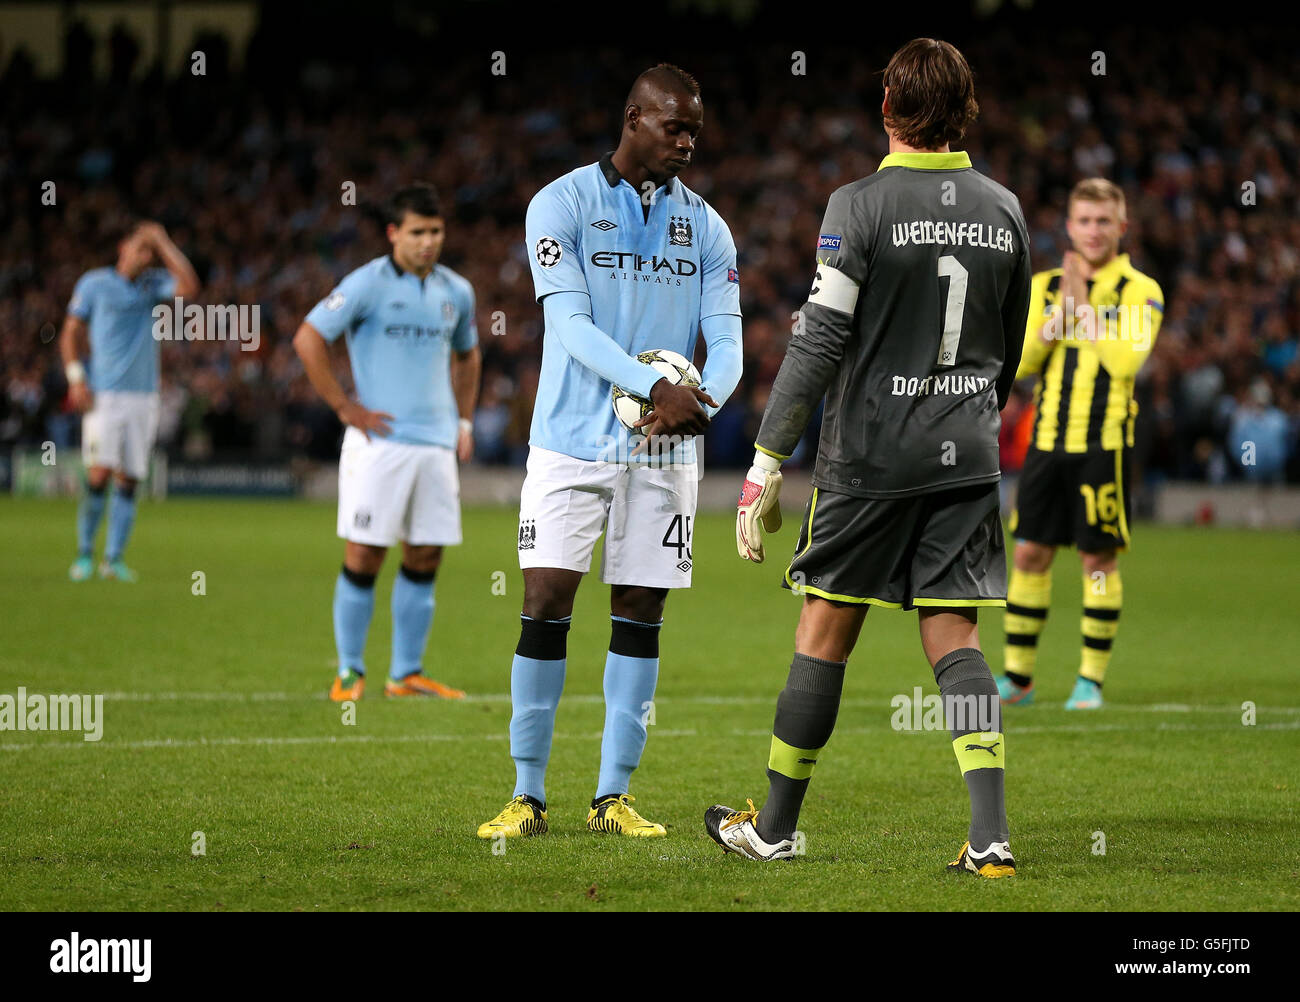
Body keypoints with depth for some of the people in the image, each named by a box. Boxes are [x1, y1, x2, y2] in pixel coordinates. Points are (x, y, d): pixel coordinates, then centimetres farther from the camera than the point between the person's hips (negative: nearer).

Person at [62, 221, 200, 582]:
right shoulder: (94, 284, 2)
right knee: (99, 474, -12)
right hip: (103, 396, -3)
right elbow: (71, 333, 4)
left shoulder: (155, 284, 10)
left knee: (129, 480, 1)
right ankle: (84, 553, -1)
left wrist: (162, 242, -5)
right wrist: (76, 377, -7)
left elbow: (189, 287, -9)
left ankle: (114, 557, 5)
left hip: (143, 395, 3)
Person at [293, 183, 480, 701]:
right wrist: (346, 407, -11)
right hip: (379, 441, -5)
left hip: (436, 445, 5)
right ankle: (349, 673, 4)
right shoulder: (368, 284, -7)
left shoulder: (456, 292, 12)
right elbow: (307, 339, -10)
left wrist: (464, 421, 18)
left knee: (425, 559, 5)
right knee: (363, 556, -4)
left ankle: (406, 674, 12)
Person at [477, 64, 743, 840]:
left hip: (664, 453, 3)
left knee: (641, 615, 3)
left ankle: (614, 795, 10)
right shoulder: (562, 205, -3)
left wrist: (706, 399, -20)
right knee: (546, 606, -5)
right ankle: (528, 796, 1)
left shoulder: (705, 227, 10)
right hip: (572, 444, -3)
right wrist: (656, 387, -26)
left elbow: (726, 338, 3)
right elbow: (571, 323, -13)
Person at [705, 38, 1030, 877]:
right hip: (966, 460, 4)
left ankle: (775, 827, 15)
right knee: (955, 640, 4)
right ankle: (991, 834, -9)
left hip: (870, 454, -4)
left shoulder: (861, 207, -10)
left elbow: (818, 344, -12)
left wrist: (767, 463, -8)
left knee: (825, 636, 6)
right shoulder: (1004, 210, 6)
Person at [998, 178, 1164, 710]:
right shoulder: (1044, 287, 11)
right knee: (1030, 553, 4)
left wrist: (1083, 306, -12)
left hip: (1104, 443, -4)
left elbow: (1126, 360, -17)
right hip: (1048, 440, 4)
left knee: (1099, 559, -1)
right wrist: (1062, 307, -11)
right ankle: (1018, 676, 13)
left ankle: (1091, 680, 8)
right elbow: (1020, 362, 2)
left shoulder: (1140, 291, -2)